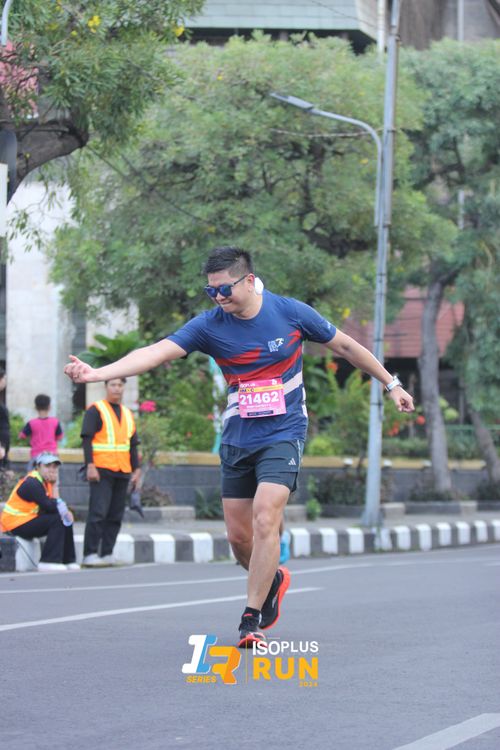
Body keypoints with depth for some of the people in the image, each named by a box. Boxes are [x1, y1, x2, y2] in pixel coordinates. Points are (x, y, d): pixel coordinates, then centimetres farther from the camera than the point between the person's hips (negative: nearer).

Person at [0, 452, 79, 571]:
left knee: (66, 520, 7)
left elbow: (53, 504, 7)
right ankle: (49, 561, -23)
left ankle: (68, 560, 12)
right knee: (57, 519, -21)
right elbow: (49, 507, -24)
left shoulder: (45, 480, 11)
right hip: (16, 524, -10)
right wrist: (63, 509, -7)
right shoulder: (32, 483, -20)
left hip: (29, 519, 10)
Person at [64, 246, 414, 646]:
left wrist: (391, 383, 12)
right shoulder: (209, 325, -6)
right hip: (237, 439, 3)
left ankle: (253, 619, -9)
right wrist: (95, 373, -31)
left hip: (283, 434, -3)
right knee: (239, 535, 5)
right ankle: (273, 579, 37)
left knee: (265, 520, -19)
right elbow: (156, 352, -17)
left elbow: (345, 345, 6)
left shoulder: (290, 312, -8)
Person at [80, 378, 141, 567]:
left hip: (122, 473, 6)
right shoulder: (95, 410, -1)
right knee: (98, 512, -12)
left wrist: (136, 470, 13)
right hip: (101, 471, -6)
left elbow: (133, 445, 22)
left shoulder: (127, 414, 19)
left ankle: (106, 553, 10)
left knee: (115, 516, 5)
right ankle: (90, 554, -10)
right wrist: (90, 466, -16)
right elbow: (87, 439, -7)